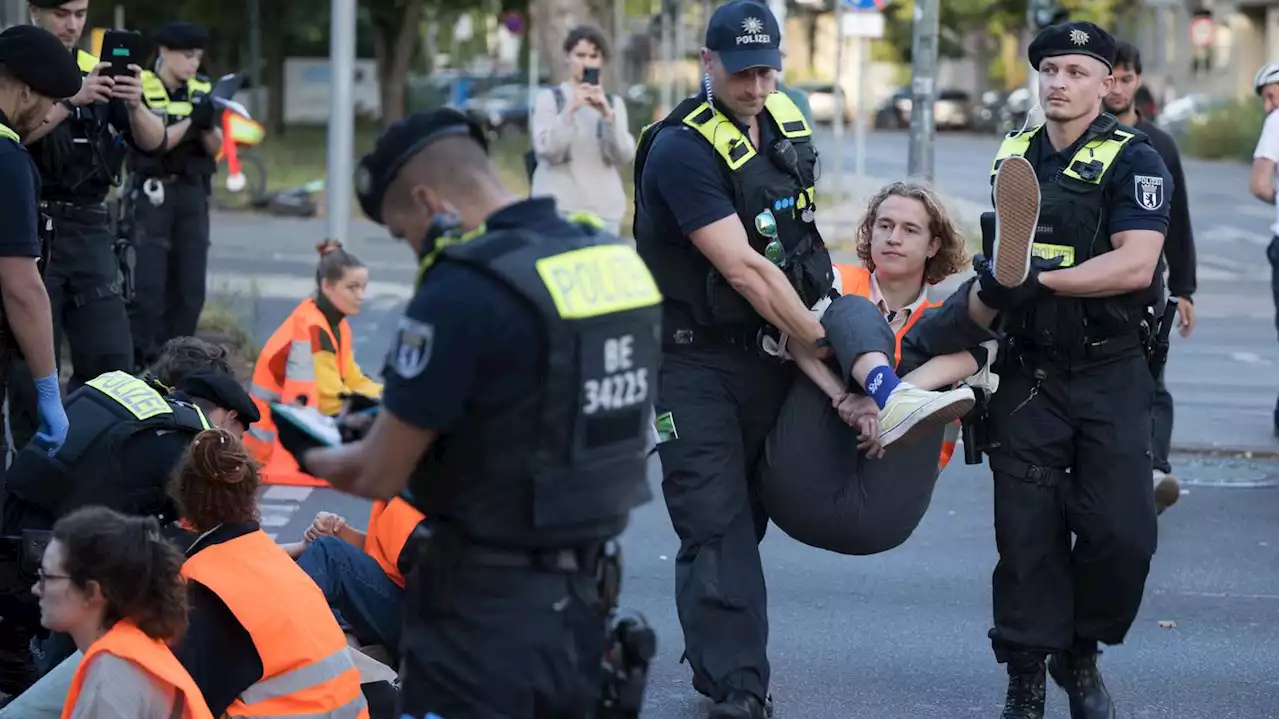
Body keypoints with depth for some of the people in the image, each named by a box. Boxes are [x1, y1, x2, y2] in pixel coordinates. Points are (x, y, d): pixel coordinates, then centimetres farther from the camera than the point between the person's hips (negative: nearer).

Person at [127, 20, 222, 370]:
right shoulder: (141, 89, -6)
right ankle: (140, 361, -5)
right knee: (148, 283, -9)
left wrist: (207, 125, -15)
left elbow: (215, 148, 6)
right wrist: (190, 119, -24)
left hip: (193, 193, 5)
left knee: (190, 286, 4)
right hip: (151, 192, -5)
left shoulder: (202, 90, 7)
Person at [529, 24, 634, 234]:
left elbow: (624, 156, 2)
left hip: (605, 209, 3)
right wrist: (570, 110, -16)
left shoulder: (614, 103, 15)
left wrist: (607, 114, -11)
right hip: (558, 207, -3)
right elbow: (547, 150, -7)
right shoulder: (548, 98, 6)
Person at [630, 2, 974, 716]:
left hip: (772, 349, 7)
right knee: (716, 527, -9)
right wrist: (819, 339, -16)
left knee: (746, 516, 12)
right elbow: (741, 268, -22)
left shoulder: (787, 121, 6)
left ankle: (717, 661, 24)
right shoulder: (681, 148, -19)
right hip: (696, 361, -7)